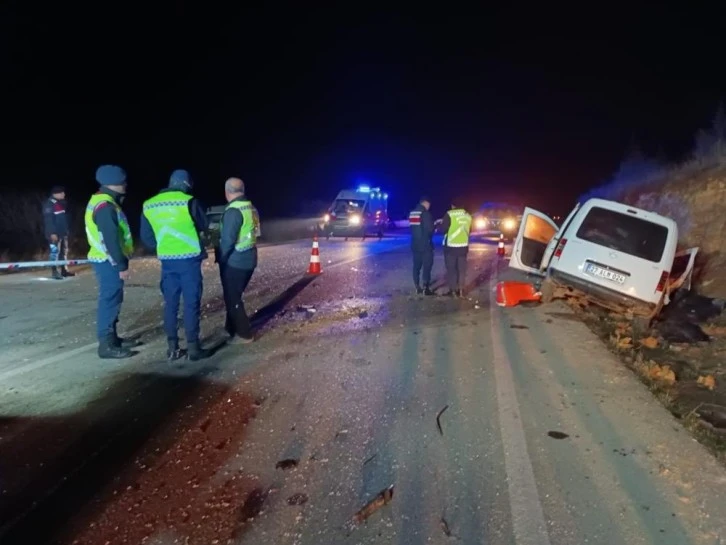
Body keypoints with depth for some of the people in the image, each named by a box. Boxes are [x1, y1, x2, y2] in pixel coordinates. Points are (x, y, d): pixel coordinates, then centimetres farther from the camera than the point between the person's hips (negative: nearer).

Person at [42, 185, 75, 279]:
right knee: (55, 252, -8)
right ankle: (55, 272, -4)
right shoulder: (49, 204, -14)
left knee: (64, 251, 14)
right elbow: (48, 220, -19)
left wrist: (66, 230, 21)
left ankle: (64, 270, 22)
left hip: (63, 232, 10)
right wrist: (52, 233, -23)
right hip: (54, 233, -10)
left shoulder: (61, 203, 15)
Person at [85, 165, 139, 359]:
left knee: (112, 300, 16)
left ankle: (112, 338, 26)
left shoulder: (101, 202, 16)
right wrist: (122, 265, -21)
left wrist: (121, 262, 19)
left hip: (106, 260, 11)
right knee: (109, 301, -6)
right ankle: (106, 345, 0)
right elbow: (111, 239, -23)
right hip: (109, 262, -11)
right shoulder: (105, 206, -19)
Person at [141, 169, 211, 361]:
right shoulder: (189, 202, -9)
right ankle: (193, 347, 3)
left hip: (167, 260, 4)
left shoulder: (149, 206, 6)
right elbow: (204, 226, 5)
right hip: (189, 259, -4)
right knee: (191, 303, 1)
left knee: (171, 303, 11)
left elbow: (146, 238, 9)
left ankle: (173, 348, 14)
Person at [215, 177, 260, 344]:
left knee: (232, 298, 2)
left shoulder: (233, 210, -18)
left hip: (234, 261, -9)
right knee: (234, 296, 21)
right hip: (249, 259, 9)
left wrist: (220, 257, -9)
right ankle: (232, 327, 33)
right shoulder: (251, 208, 10)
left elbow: (228, 239, -22)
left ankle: (243, 334, 6)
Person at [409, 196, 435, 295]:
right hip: (425, 244, -7)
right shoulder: (425, 213, -14)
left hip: (415, 244, 7)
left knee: (416, 266, 11)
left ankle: (417, 288, 14)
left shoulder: (411, 213, 8)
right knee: (427, 266, -1)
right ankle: (426, 288, -1)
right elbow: (430, 229, -17)